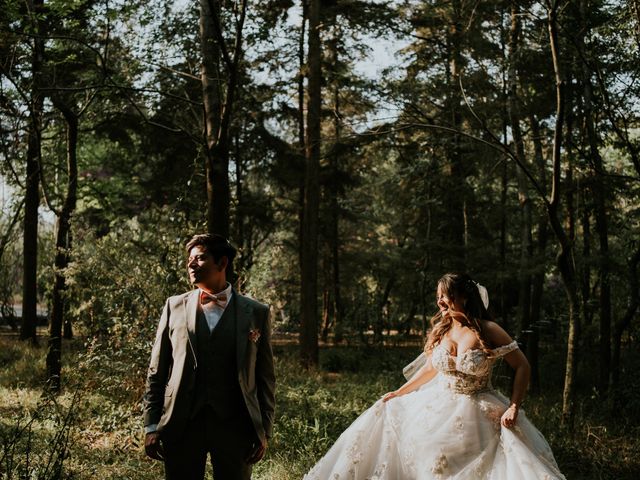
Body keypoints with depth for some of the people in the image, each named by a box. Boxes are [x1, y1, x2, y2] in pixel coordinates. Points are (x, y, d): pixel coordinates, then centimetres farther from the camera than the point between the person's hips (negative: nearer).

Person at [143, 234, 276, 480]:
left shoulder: (256, 313, 3)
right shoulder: (174, 306, 7)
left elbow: (265, 378, 5)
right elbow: (156, 371, 7)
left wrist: (263, 431, 1)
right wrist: (151, 426, 2)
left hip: (236, 426, -1)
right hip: (181, 425, 1)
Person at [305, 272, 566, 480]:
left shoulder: (489, 331, -15)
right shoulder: (439, 330, 0)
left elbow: (522, 367, -10)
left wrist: (513, 408, -20)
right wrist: (398, 393, 16)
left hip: (478, 415, -4)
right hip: (438, 407, 5)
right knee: (387, 415, 2)